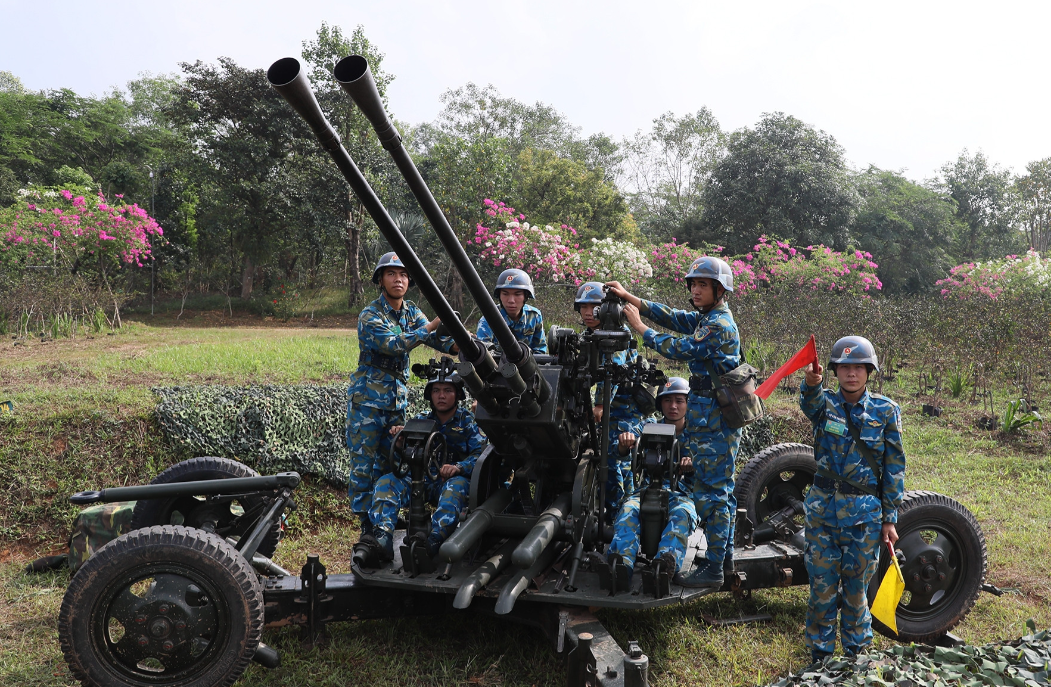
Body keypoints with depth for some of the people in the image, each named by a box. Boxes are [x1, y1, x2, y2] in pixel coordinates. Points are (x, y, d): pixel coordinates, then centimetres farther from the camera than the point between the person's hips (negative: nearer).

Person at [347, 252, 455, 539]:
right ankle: (367, 524, 6)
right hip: (368, 398, -6)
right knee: (363, 461, -2)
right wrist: (433, 325, -29)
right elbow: (393, 344, -26)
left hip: (397, 397, 6)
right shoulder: (370, 315, -11)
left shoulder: (411, 312, 8)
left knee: (389, 461, 11)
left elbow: (434, 338, -5)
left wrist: (460, 345, -25)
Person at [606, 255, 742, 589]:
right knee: (721, 487, 17)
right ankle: (725, 554, 29)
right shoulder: (707, 318, 14)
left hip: (713, 420, -10)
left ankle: (713, 569, -1)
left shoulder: (719, 325, -17)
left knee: (711, 492, -7)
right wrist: (629, 296, 3)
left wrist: (639, 327, -9)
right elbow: (672, 317, 11)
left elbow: (679, 349, -20)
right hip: (717, 417, 10)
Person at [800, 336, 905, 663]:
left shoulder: (886, 410, -2)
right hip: (823, 506, 1)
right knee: (822, 585, 7)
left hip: (865, 511, 0)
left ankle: (856, 654, 30)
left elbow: (894, 467, 1)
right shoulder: (826, 402, -1)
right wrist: (811, 383, -52)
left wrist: (890, 519, 0)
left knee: (856, 586, 10)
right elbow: (810, 402, -28)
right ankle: (820, 654, 24)